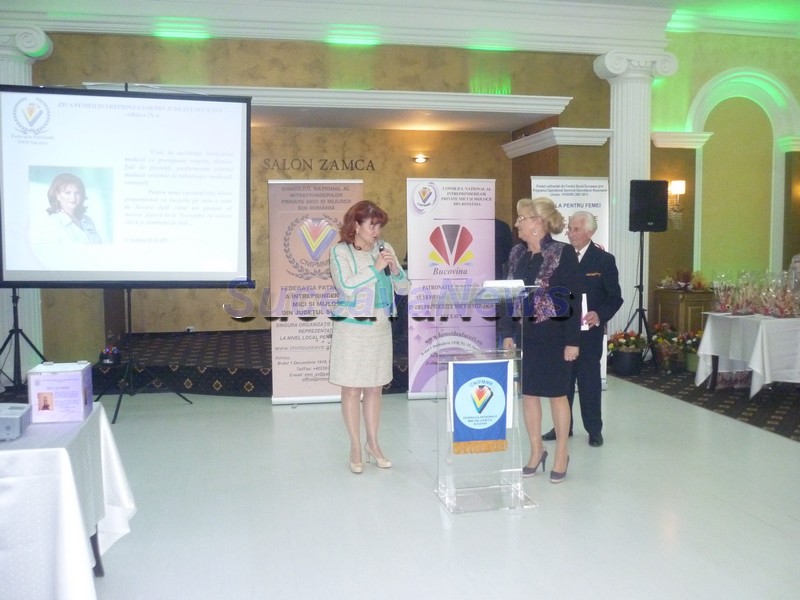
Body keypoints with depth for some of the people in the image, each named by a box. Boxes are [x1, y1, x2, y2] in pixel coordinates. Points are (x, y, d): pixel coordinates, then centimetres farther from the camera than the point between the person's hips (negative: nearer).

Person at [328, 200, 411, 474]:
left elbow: (404, 289, 6)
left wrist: (395, 270, -13)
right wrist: (375, 268, -18)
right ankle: (355, 447, 15)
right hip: (352, 328, -4)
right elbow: (346, 286, -19)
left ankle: (373, 443, 25)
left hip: (381, 327, 4)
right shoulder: (340, 251, -5)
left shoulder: (385, 249, 6)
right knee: (352, 389, 2)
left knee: (375, 388, 12)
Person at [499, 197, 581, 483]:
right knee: (528, 393, 11)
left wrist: (572, 341, -13)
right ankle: (536, 450, 27)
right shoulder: (517, 253, 5)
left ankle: (561, 455, 22)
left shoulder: (563, 253, -10)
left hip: (553, 336, -5)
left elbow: (572, 299, -11)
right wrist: (507, 333, 3)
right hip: (524, 334, 5)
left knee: (557, 394, 7)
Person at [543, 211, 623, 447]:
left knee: (590, 380, 6)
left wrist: (599, 315, -19)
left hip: (589, 330, -3)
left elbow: (615, 298, -2)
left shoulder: (604, 259, -3)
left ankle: (594, 429, 19)